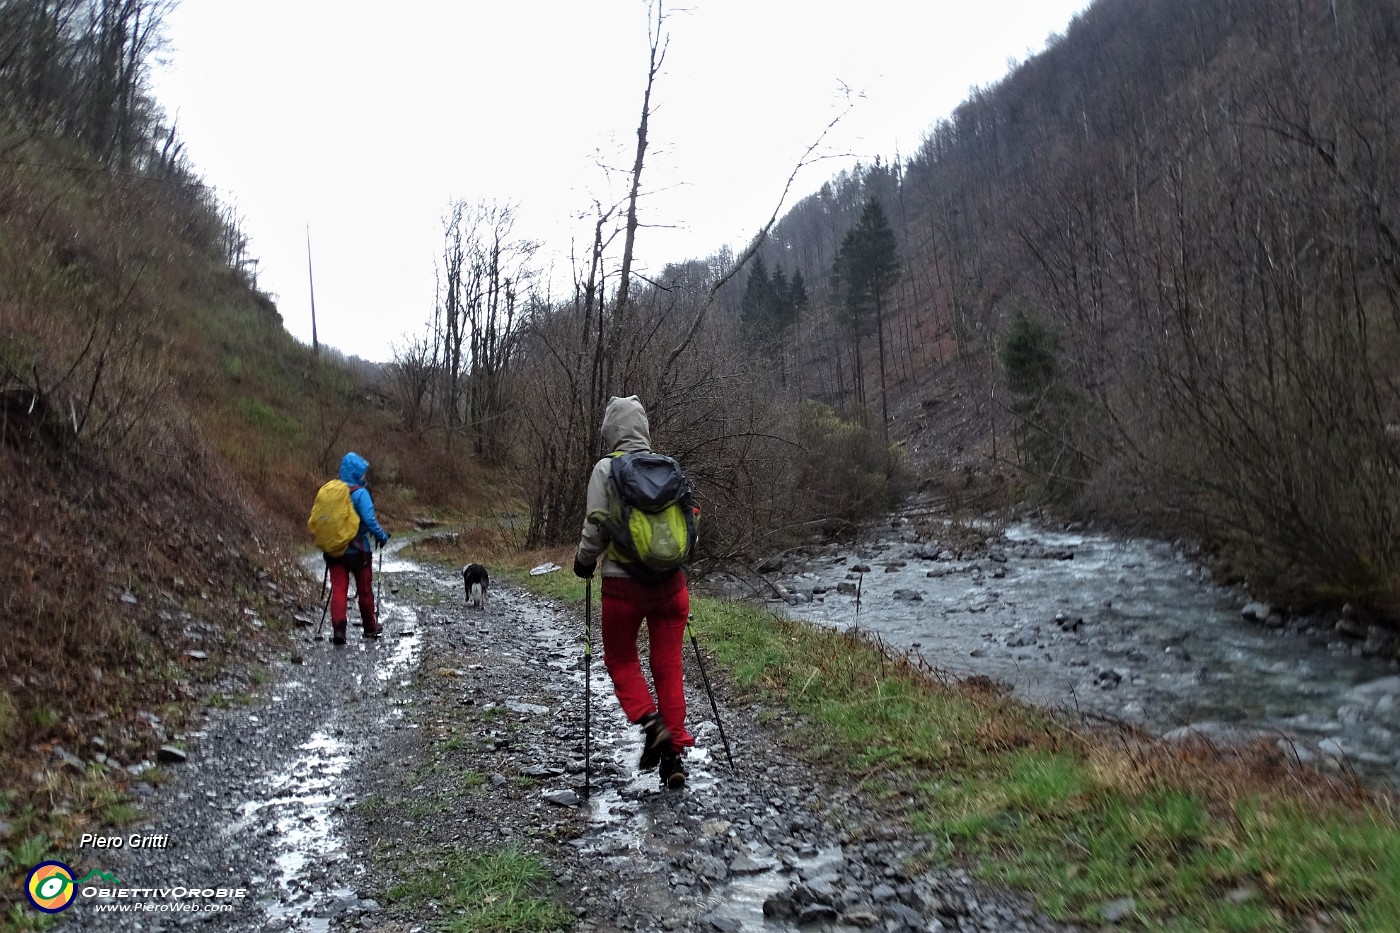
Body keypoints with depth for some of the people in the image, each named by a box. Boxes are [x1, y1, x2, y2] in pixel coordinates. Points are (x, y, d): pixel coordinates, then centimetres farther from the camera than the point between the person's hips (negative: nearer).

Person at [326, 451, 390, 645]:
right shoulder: (360, 493, -14)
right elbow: (369, 520, -19)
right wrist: (382, 536, -4)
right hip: (357, 550, -4)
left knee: (338, 589, 1)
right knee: (364, 589, 12)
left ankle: (338, 628, -14)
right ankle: (370, 627, 28)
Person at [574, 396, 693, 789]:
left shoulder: (606, 469, -7)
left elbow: (595, 529, -9)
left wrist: (583, 561, 10)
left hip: (624, 583, -3)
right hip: (670, 580, 3)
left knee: (620, 658, 18)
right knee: (668, 666, 11)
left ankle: (651, 722, -1)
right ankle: (674, 755, 11)